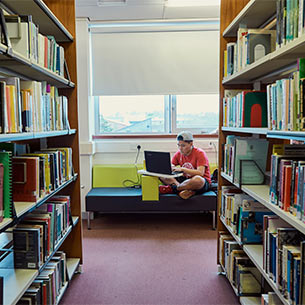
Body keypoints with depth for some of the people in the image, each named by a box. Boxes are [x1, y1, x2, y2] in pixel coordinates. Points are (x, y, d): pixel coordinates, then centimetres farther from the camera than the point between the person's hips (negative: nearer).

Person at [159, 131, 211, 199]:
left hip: (203, 182, -5)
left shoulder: (200, 153, -13)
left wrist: (182, 169, -29)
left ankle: (171, 188, -25)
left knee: (198, 180, -43)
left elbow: (200, 173, -24)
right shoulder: (178, 154, 4)